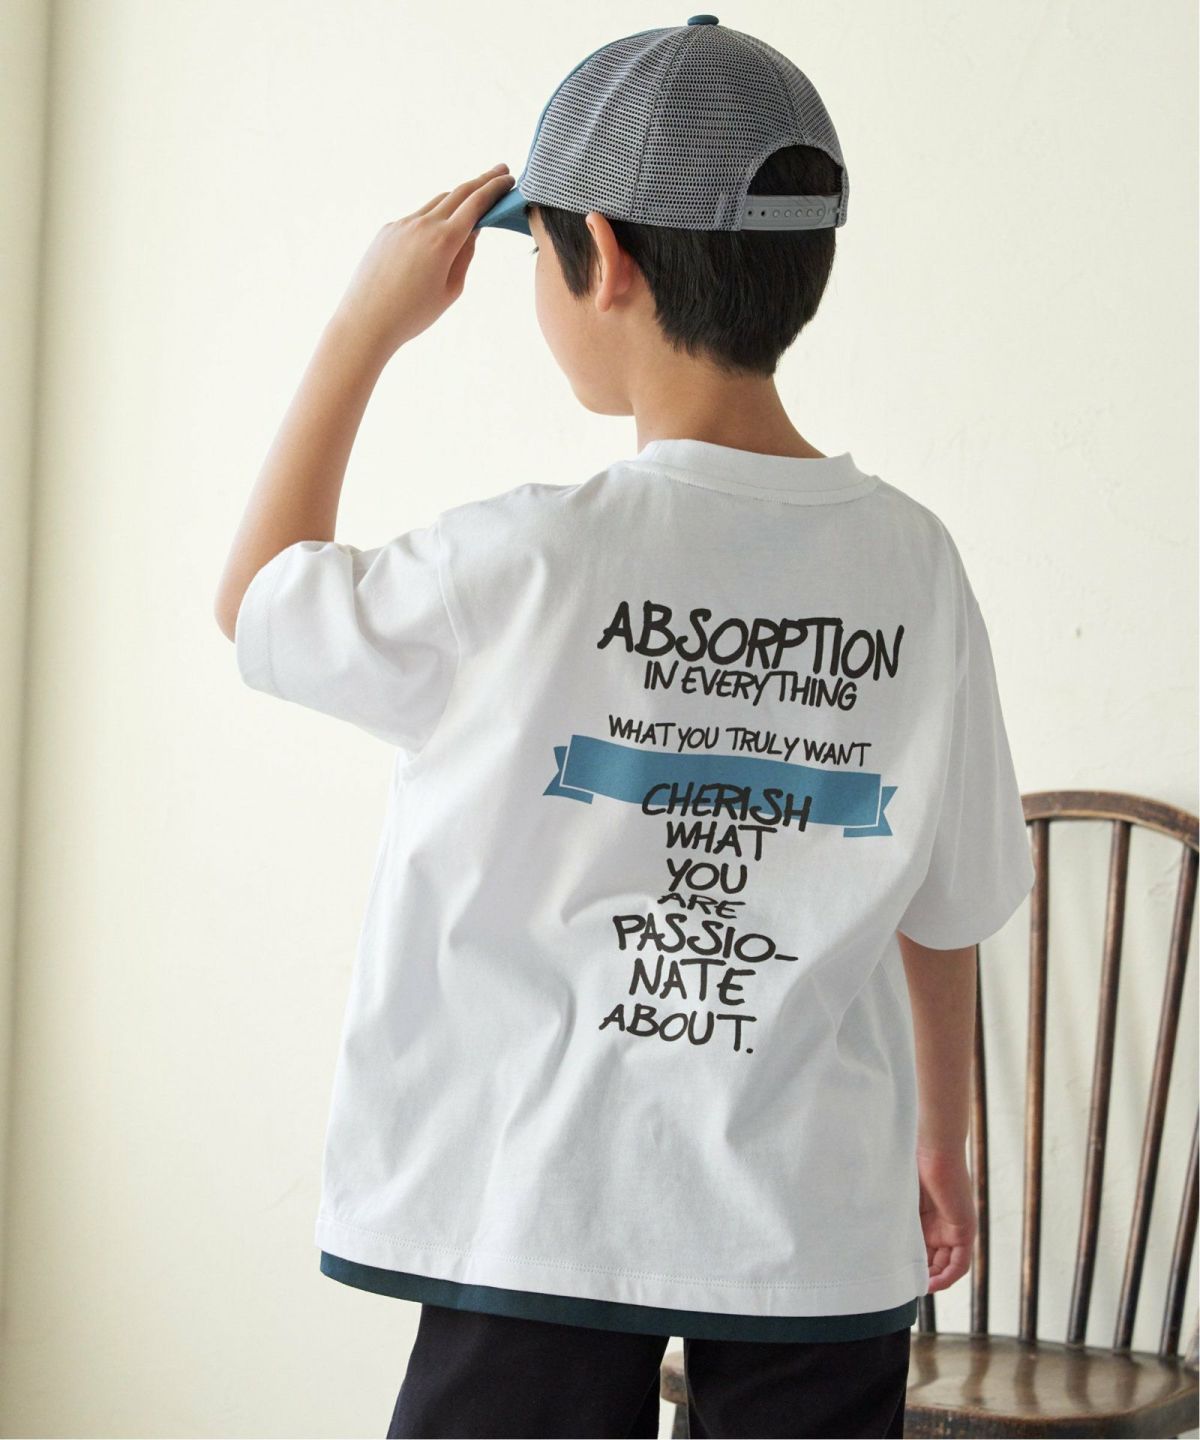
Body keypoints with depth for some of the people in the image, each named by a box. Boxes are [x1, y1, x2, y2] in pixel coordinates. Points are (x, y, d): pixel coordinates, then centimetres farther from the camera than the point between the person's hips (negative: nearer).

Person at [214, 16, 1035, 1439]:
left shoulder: (529, 563, -14)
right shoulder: (911, 561, -2)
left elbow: (256, 600, 5)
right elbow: (947, 906, 7)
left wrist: (366, 325, 11)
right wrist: (940, 1138, 23)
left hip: (548, 1212, -3)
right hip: (822, 1215, 3)